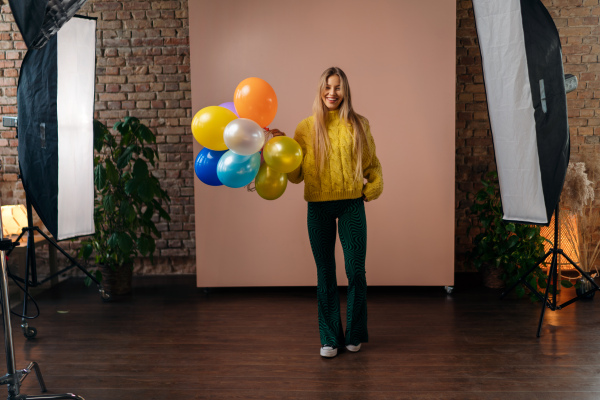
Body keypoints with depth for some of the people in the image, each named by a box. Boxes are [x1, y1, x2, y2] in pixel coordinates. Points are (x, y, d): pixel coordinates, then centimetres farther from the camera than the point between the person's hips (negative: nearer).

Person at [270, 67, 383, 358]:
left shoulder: (358, 125, 5)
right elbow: (296, 175, 3)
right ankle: (330, 338, 18)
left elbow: (372, 163, 14)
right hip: (319, 206, 0)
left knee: (356, 271, 3)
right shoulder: (306, 128, 4)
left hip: (351, 204, 0)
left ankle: (354, 335, 21)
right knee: (325, 274, 7)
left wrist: (374, 186, -2)